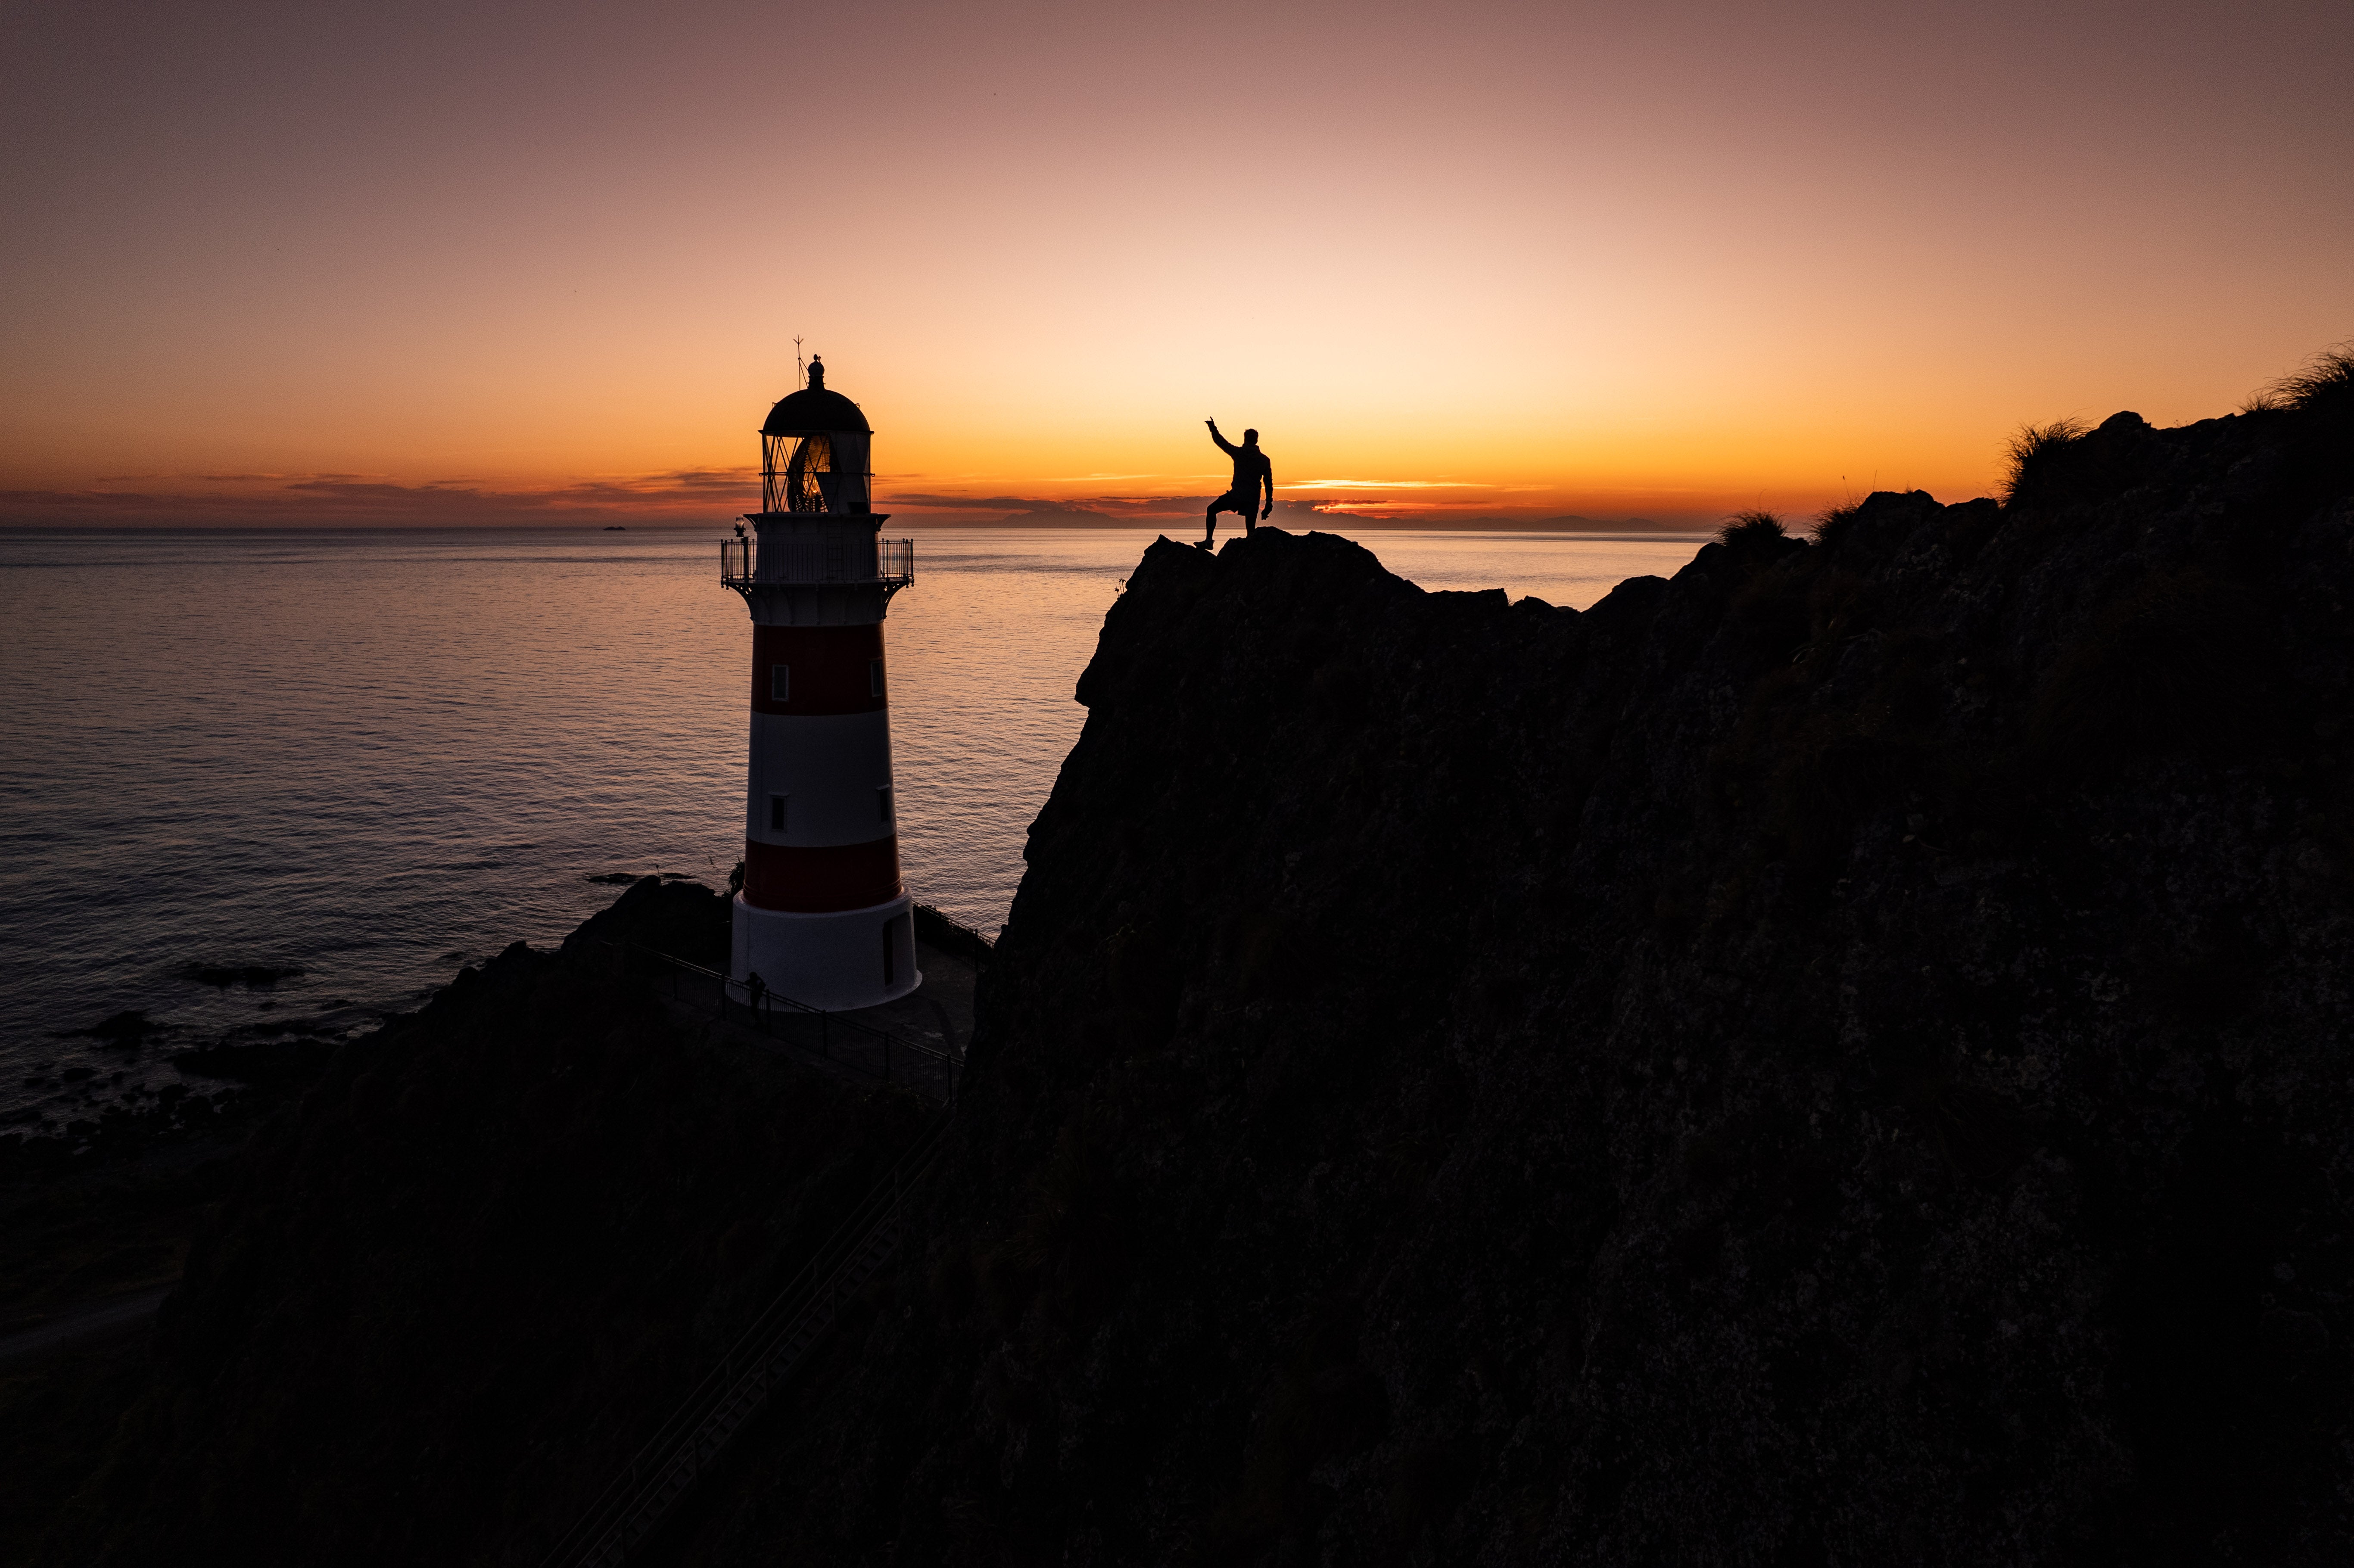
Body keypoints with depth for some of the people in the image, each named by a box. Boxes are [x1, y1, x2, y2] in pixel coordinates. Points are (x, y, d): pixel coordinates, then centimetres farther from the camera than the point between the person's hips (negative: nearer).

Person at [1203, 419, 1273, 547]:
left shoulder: (1239, 453, -2)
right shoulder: (1264, 460, 7)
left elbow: (1222, 442, 10)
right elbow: (1269, 482, 10)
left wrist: (1213, 429, 27)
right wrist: (1269, 504, 16)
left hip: (1236, 495, -3)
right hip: (1253, 500, 3)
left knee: (1212, 509, 13)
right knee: (1251, 530, 8)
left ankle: (1209, 539, 0)